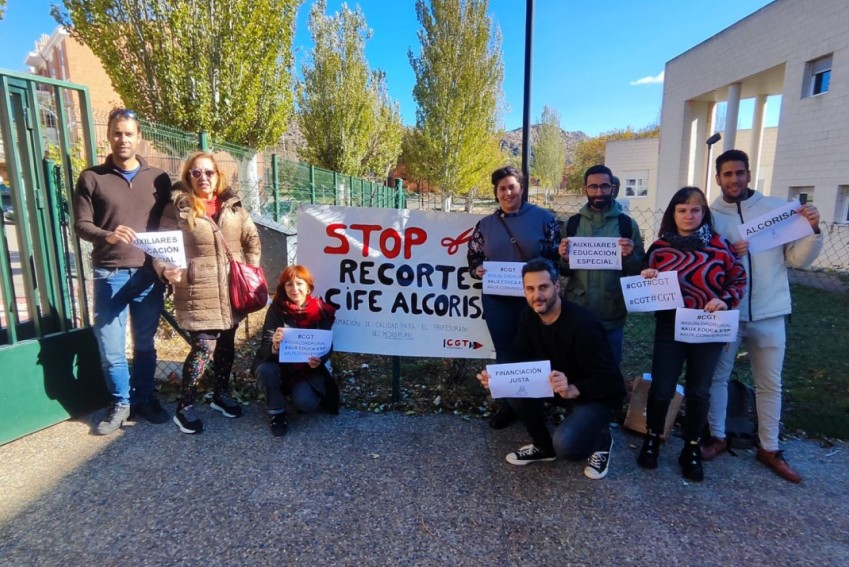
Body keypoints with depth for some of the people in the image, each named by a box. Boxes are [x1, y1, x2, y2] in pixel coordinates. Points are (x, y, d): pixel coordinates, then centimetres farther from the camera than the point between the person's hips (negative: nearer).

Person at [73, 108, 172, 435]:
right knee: (110, 346, 4)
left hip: (149, 274, 1)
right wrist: (107, 235, -22)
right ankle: (120, 402, 22)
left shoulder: (158, 178, 8)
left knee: (145, 343, 10)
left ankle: (145, 398, 26)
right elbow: (80, 224, 0)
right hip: (109, 275, -1)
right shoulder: (91, 178, 4)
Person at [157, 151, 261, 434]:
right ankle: (184, 407, 12)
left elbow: (252, 239, 12)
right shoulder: (177, 208, -3)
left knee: (226, 344, 15)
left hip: (231, 291, 4)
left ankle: (221, 394, 34)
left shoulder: (232, 205, 7)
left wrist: (251, 269, 3)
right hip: (198, 293, -4)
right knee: (203, 347, -6)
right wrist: (166, 270, -24)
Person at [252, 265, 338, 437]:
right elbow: (265, 348, -18)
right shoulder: (276, 309, -12)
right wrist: (274, 347, -42)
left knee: (305, 403, -26)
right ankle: (277, 414, -5)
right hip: (282, 366, 1)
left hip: (309, 369, -1)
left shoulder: (322, 311, -12)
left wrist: (319, 360, -32)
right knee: (265, 370, -31)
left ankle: (309, 394, 13)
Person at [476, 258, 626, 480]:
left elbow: (611, 381, -28)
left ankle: (601, 439, 8)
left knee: (566, 446, -30)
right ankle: (544, 446, 6)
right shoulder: (529, 316, -9)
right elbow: (520, 360, -6)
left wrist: (573, 390, -46)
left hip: (599, 396, -6)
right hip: (558, 386, 6)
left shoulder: (583, 325, -30)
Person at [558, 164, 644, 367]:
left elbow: (639, 271, 0)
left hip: (612, 315, -1)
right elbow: (564, 272, 6)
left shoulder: (627, 224, 0)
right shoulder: (572, 223, 4)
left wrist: (630, 256, -19)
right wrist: (564, 259, -15)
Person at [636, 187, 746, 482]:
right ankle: (652, 438, 25)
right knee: (661, 388, 1)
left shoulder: (720, 245, -2)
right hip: (670, 328, 0)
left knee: (698, 391, 10)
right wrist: (646, 280, -14)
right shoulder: (659, 248, 1)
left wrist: (726, 301, -13)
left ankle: (692, 448, 28)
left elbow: (739, 280, 4)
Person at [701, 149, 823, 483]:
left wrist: (814, 230, -17)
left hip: (769, 313, 1)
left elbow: (799, 259, -2)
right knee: (717, 377, 10)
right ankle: (717, 437, 27)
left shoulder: (777, 208, 0)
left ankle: (769, 448, 27)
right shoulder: (710, 216, -1)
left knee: (770, 383, 12)